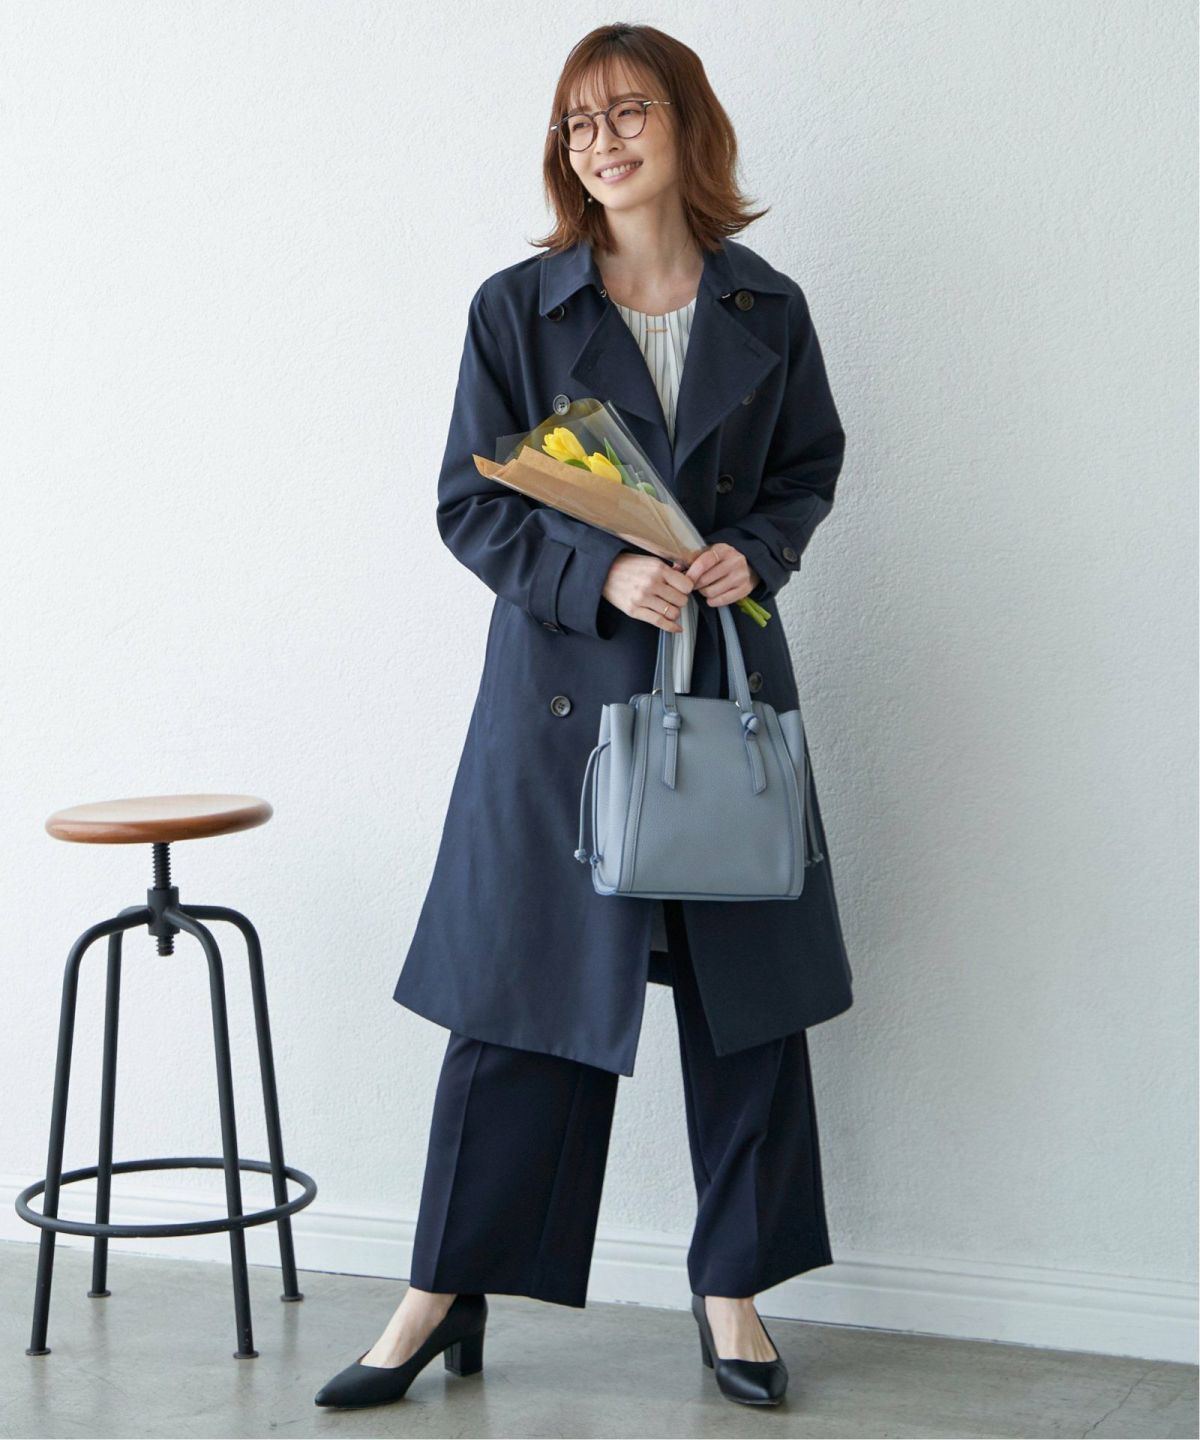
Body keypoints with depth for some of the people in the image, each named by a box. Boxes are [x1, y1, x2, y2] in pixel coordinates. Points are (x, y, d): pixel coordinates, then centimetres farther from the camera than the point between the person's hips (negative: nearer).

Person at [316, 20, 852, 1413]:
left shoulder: (766, 311, 4)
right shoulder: (515, 308, -2)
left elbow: (811, 468, 14)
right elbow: (470, 503, -1)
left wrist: (754, 549, -7)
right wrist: (602, 573, -17)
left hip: (731, 683, 2)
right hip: (563, 686, -2)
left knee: (748, 997, 7)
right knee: (521, 997, 2)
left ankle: (733, 1288, 22)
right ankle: (444, 1297, 15)